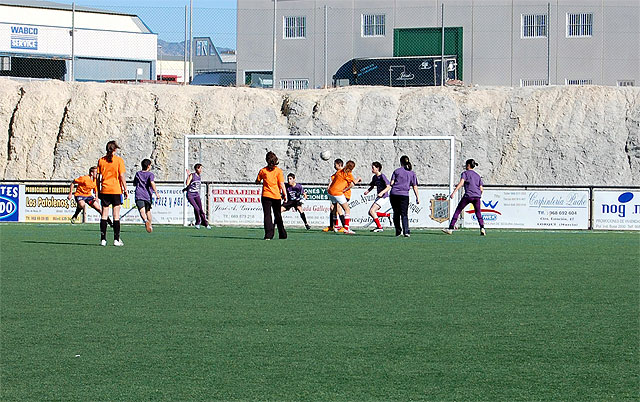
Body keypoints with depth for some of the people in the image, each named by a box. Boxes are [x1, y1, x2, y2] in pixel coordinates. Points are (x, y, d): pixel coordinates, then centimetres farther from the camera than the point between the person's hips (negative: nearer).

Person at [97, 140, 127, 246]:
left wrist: (98, 191, 12)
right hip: (116, 190, -3)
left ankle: (103, 239, 2)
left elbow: (98, 177, 5)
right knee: (116, 215, 1)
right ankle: (116, 239, -1)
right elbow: (122, 176, -7)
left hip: (104, 190, 3)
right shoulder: (119, 160, -5)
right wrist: (125, 190, -1)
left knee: (104, 214, 6)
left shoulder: (101, 160, 3)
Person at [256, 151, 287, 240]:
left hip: (266, 196, -1)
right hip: (276, 196, 1)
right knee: (278, 215, 14)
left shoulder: (263, 170, -1)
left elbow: (257, 182, 8)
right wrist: (285, 195, -3)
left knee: (267, 215, -2)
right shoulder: (279, 171, -3)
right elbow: (282, 184, -7)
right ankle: (282, 235, 19)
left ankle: (268, 234, -14)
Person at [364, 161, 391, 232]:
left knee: (372, 211, -18)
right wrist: (368, 191, 5)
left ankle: (379, 227, -10)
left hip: (384, 197, -9)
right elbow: (372, 186, 25)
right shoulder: (374, 177, 11)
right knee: (370, 212, 6)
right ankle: (388, 215, 20)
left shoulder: (382, 176, -14)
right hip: (378, 197, 9)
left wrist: (382, 192, -34)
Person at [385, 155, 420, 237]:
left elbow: (391, 183, 3)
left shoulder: (396, 171, 8)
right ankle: (406, 231, -18)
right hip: (404, 195, 0)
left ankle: (398, 231, 13)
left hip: (394, 194, 0)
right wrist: (417, 197, 8)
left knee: (396, 213, 11)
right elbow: (415, 186, 6)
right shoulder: (412, 173, 10)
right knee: (404, 214, 0)